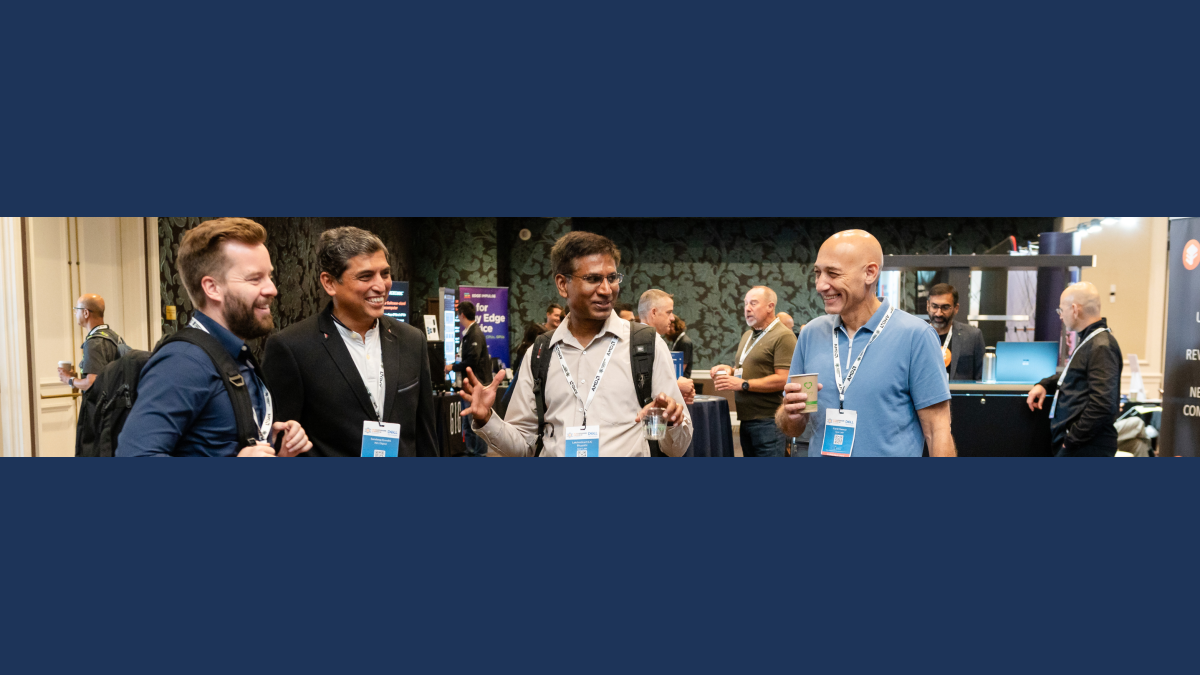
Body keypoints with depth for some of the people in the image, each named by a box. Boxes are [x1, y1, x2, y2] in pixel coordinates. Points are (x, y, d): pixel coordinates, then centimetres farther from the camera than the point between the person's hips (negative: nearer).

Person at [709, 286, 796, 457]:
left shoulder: (783, 336, -11)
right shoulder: (747, 336, 17)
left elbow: (783, 379, -19)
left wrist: (743, 384, -19)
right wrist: (730, 370, 4)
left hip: (768, 421, -8)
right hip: (746, 419, 8)